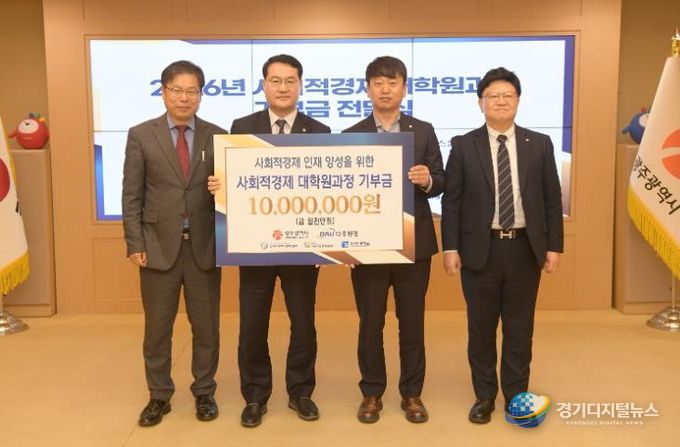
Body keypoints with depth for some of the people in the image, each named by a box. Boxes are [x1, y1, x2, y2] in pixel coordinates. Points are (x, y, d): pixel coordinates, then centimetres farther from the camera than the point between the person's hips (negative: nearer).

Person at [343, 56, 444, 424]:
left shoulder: (423, 131, 5)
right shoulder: (351, 136, 2)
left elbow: (440, 184, 3)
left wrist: (427, 180, -20)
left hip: (413, 241, 1)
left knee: (412, 322, 9)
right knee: (370, 323, 8)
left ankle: (411, 393, 24)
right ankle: (372, 393, 24)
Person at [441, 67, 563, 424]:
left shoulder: (539, 144, 5)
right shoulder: (463, 146, 0)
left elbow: (552, 199, 6)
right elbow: (451, 200, -1)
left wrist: (554, 245, 1)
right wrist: (450, 247, -7)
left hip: (525, 249, 1)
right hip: (480, 250, -1)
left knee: (520, 328, 10)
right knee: (481, 328, 9)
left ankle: (517, 396, 25)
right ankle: (484, 396, 25)